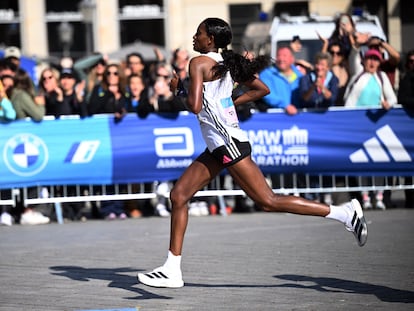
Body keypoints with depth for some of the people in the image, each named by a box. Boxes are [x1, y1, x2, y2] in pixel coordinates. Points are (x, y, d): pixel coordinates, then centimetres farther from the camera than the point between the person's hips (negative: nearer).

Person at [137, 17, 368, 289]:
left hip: (227, 142, -10)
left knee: (269, 201, -8)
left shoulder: (200, 63, -12)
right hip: (218, 146, 10)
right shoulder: (227, 62, 13)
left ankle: (345, 213, -6)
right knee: (179, 195, 7)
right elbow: (262, 89, 19)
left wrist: (178, 88, -3)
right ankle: (172, 271, 7)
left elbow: (195, 106, -22)